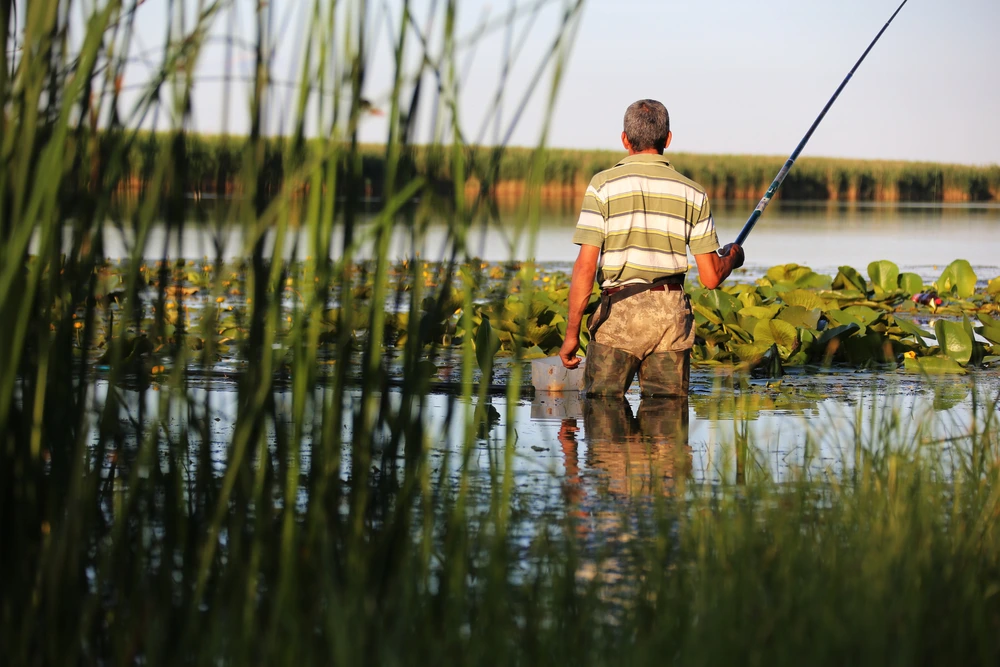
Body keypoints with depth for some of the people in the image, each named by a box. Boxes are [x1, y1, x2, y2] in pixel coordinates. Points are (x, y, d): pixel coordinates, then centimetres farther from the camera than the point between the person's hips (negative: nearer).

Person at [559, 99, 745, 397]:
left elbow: (585, 267, -8)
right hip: (672, 315, 3)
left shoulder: (604, 185, -2)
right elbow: (711, 277, 6)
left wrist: (572, 332, -4)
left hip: (618, 315, -2)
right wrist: (732, 258, 28)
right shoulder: (693, 193, 6)